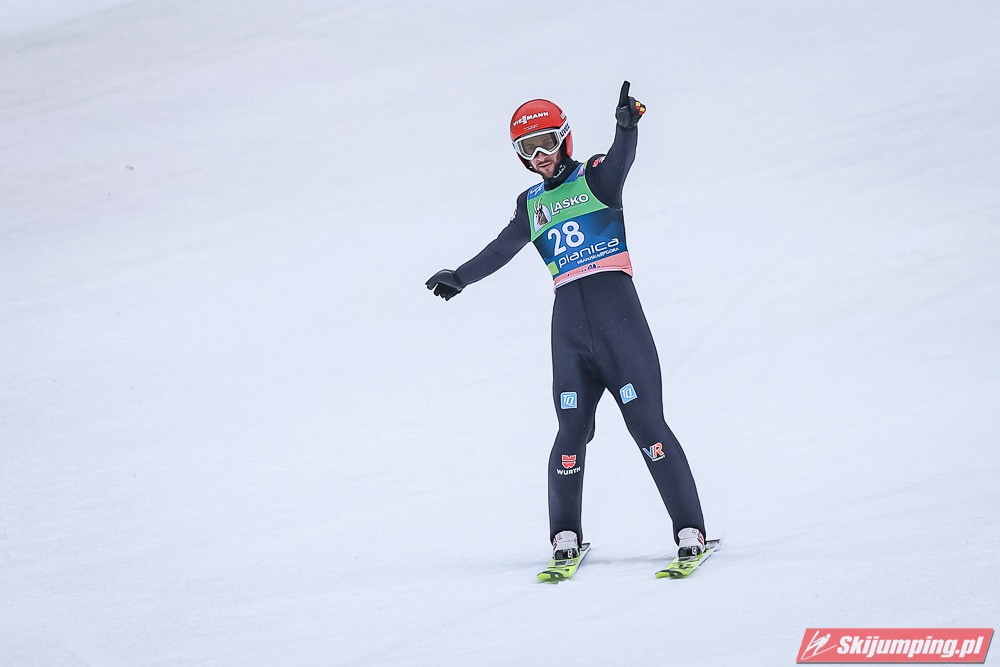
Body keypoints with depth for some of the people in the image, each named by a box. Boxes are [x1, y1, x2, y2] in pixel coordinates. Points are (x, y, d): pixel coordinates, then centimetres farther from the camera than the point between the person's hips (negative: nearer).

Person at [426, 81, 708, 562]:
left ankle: (690, 531, -8)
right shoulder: (531, 204, 18)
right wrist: (461, 277, 37)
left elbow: (618, 164, -20)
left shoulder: (594, 176, 3)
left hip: (616, 307, -4)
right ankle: (566, 535, 11)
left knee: (647, 423, -9)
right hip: (568, 319, 4)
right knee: (572, 430, -1)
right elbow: (502, 249, 32)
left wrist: (627, 127, -39)